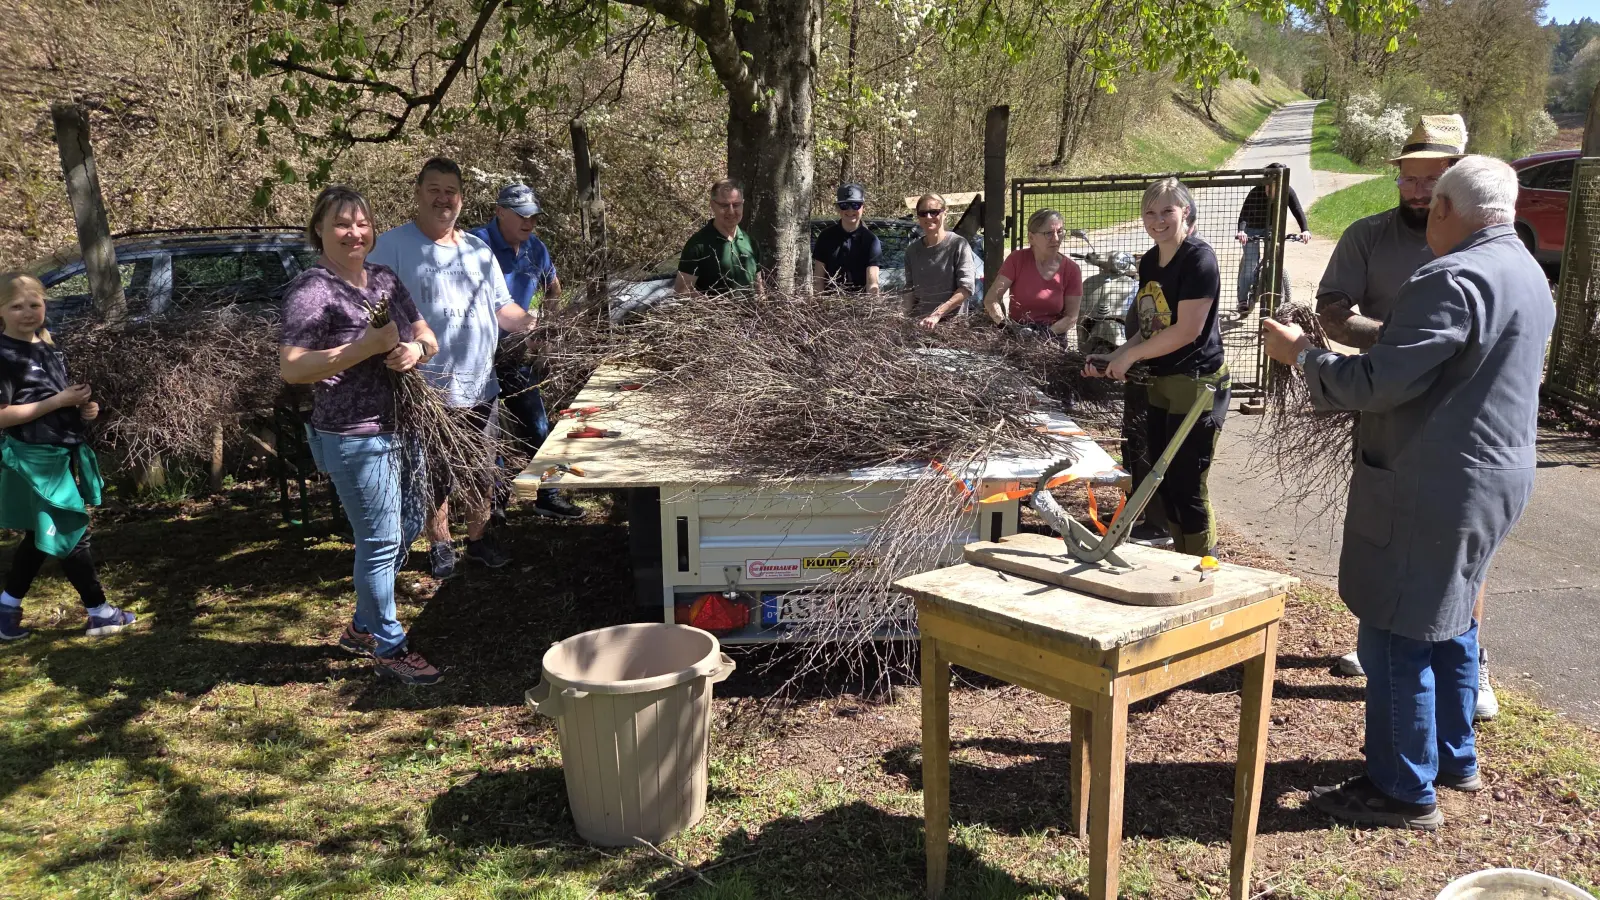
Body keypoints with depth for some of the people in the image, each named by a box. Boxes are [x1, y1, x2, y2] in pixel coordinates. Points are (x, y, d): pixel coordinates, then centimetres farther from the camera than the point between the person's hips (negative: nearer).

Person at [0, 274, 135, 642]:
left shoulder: (50, 351, 11)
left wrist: (84, 408, 3)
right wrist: (59, 401, -20)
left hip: (62, 455, 9)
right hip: (35, 460, -9)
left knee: (41, 539, 16)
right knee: (73, 534, -3)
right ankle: (99, 613, 6)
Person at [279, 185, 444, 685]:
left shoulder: (385, 279, 10)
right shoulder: (312, 290, -13)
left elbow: (428, 336, 15)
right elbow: (291, 368, -21)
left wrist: (417, 348, -10)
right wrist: (366, 347, -26)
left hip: (398, 428, 9)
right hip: (353, 437, -9)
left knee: (406, 528, 19)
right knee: (379, 541, -1)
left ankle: (363, 626, 36)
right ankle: (389, 648, 15)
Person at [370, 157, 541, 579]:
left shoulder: (478, 250, 12)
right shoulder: (393, 245, -5)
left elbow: (500, 307, 18)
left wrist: (526, 320, -3)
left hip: (481, 386, 5)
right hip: (427, 390, -5)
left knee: (482, 470, 15)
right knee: (435, 474, 7)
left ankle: (479, 537, 32)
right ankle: (439, 545, 25)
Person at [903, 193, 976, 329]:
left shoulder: (958, 244, -5)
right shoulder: (912, 250, 10)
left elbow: (967, 287, -13)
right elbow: (910, 289, 13)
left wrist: (937, 314, -20)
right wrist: (908, 316, -6)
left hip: (952, 322, -4)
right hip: (919, 323, 4)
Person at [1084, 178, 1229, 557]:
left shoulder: (1198, 257, -14)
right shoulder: (1149, 262, 10)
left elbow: (1187, 330, -20)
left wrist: (1129, 355, -13)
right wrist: (1111, 359, 2)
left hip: (1197, 386, -9)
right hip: (1160, 385, 9)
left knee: (1187, 487, -3)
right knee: (1164, 484, 14)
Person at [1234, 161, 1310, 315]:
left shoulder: (1288, 192, -23)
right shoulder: (1256, 193, -31)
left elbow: (1297, 210, -31)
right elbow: (1244, 213, -41)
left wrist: (1305, 229, -49)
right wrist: (1241, 231, -60)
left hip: (1271, 228, 3)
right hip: (1252, 229, -3)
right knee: (1250, 262, -13)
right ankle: (1243, 301, -8)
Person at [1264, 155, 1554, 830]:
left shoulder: (1452, 280, -21)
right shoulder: (1528, 275, 12)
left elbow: (1379, 383, -24)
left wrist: (1300, 354, -10)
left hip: (1431, 490, -10)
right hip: (1498, 477, 10)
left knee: (1395, 640, 0)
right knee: (1449, 623, 23)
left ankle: (1404, 791, 10)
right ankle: (1455, 759, 36)